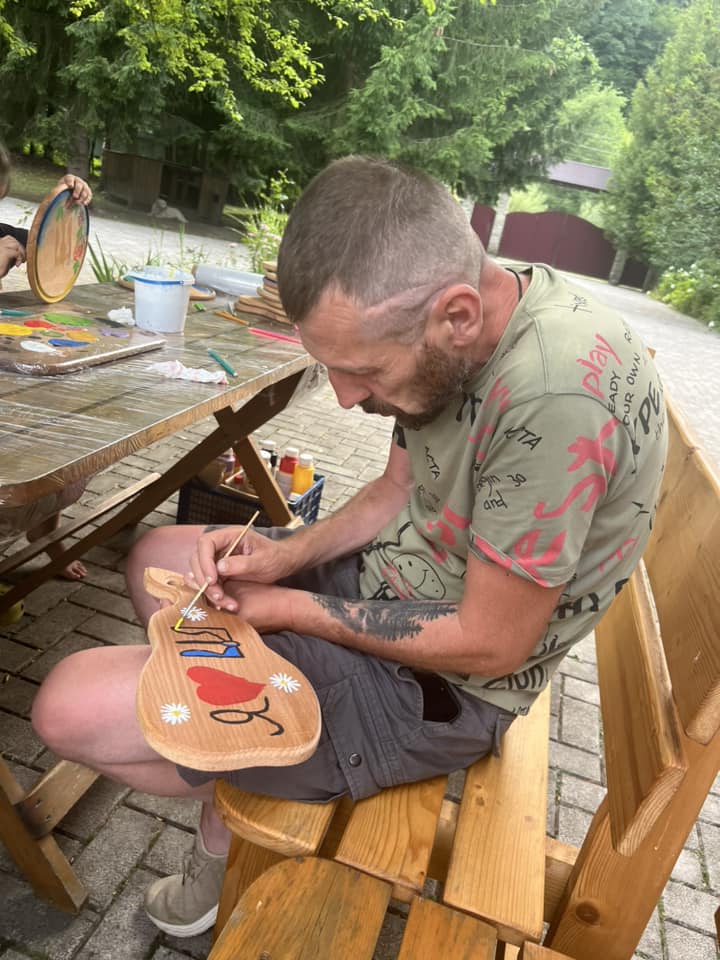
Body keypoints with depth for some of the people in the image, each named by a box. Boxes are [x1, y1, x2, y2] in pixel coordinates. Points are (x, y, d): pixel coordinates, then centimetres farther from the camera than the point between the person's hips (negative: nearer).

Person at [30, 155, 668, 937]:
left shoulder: (557, 396, -33)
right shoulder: (458, 330, -7)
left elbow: (490, 644, -24)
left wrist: (294, 607, -14)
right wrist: (288, 555, -9)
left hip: (439, 684, -8)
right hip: (389, 579, 9)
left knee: (72, 706, -14)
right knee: (154, 559, 19)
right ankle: (234, 781, 18)